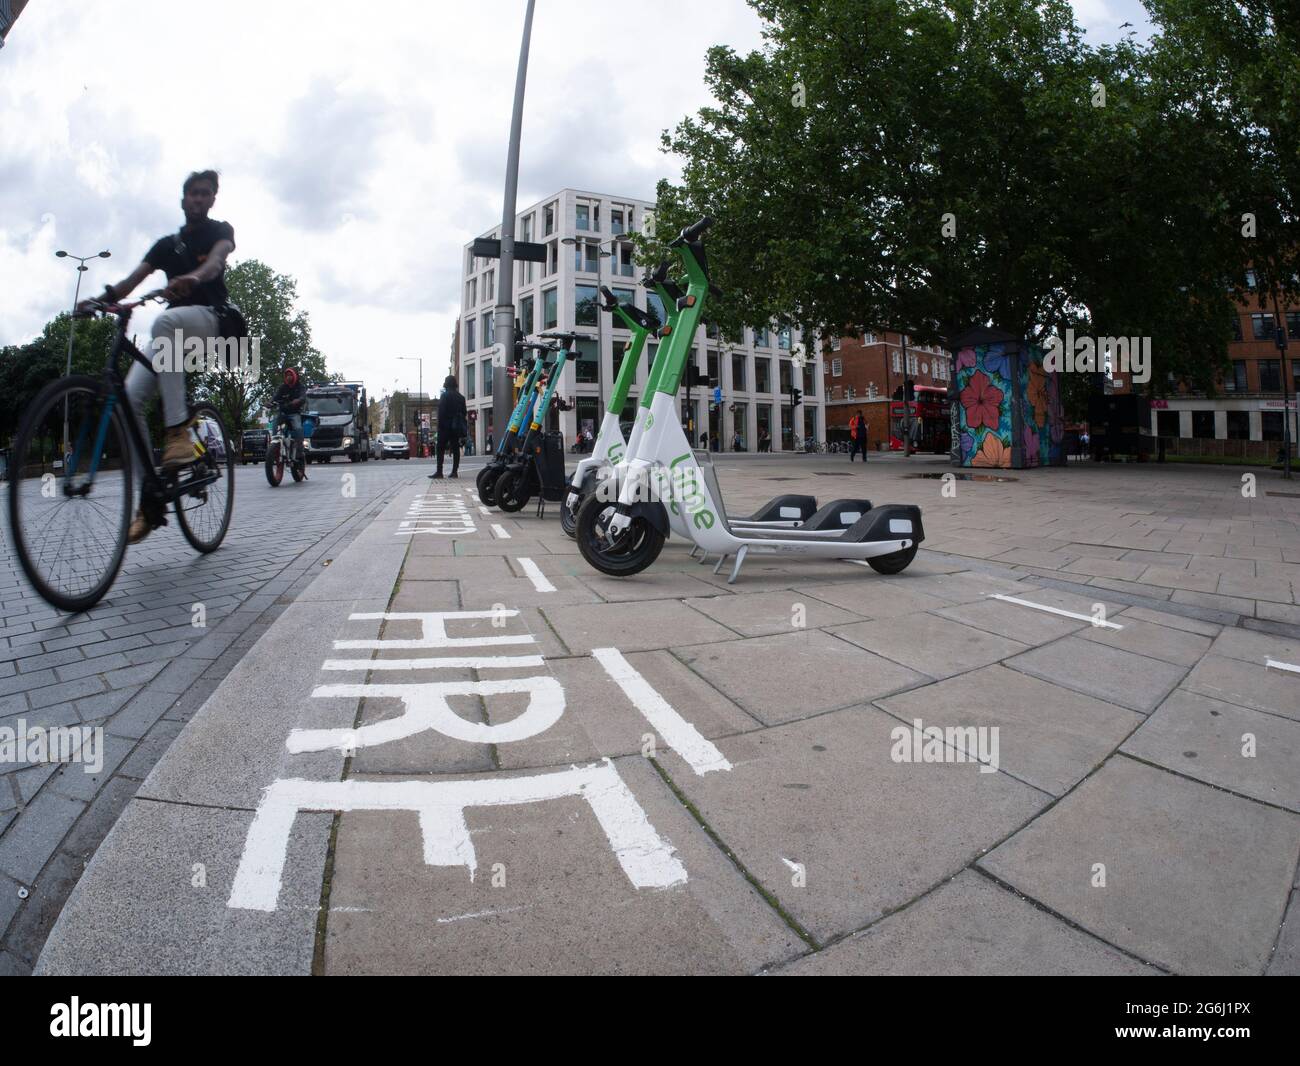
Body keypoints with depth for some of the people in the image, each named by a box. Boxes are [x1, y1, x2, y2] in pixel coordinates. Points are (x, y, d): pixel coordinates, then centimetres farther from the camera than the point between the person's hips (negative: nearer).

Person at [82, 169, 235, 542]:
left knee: (165, 321, -41)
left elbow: (216, 259, -16)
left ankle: (178, 430, -41)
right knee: (129, 398, -16)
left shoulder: (220, 231, 8)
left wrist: (193, 277, -40)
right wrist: (101, 298, -13)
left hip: (209, 318, -5)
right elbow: (133, 279, 8)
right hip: (172, 333, 5)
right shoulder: (167, 244, 21)